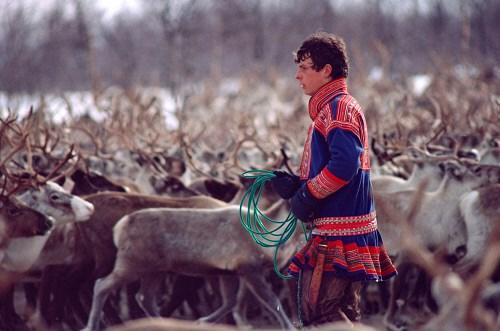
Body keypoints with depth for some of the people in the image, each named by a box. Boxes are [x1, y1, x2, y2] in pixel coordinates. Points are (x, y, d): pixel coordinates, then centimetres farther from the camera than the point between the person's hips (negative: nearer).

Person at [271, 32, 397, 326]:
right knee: (342, 313, 14)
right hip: (341, 234, 11)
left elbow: (344, 164, -26)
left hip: (337, 235, -11)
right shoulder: (330, 108, 20)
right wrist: (296, 185, 7)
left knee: (321, 313, -12)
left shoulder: (340, 107, -12)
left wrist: (307, 195, -15)